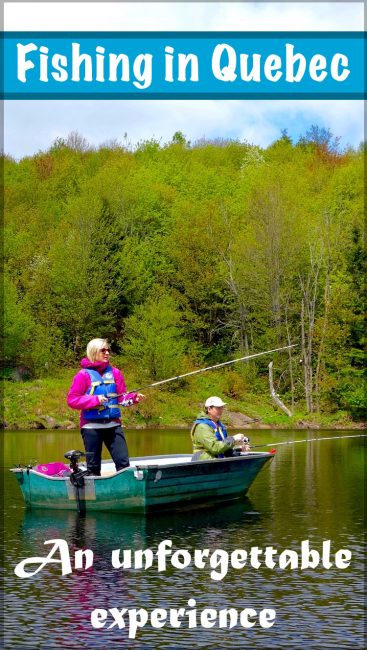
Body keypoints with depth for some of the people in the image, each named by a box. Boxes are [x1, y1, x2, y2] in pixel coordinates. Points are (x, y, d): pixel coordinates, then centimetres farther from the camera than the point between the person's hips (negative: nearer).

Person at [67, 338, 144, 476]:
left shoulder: (115, 372, 7)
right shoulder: (84, 374, -5)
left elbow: (122, 397, 8)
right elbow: (71, 400, -9)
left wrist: (134, 398, -13)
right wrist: (95, 399, -19)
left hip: (113, 424, 3)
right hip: (91, 426, -3)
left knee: (123, 462, -3)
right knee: (93, 466, 4)